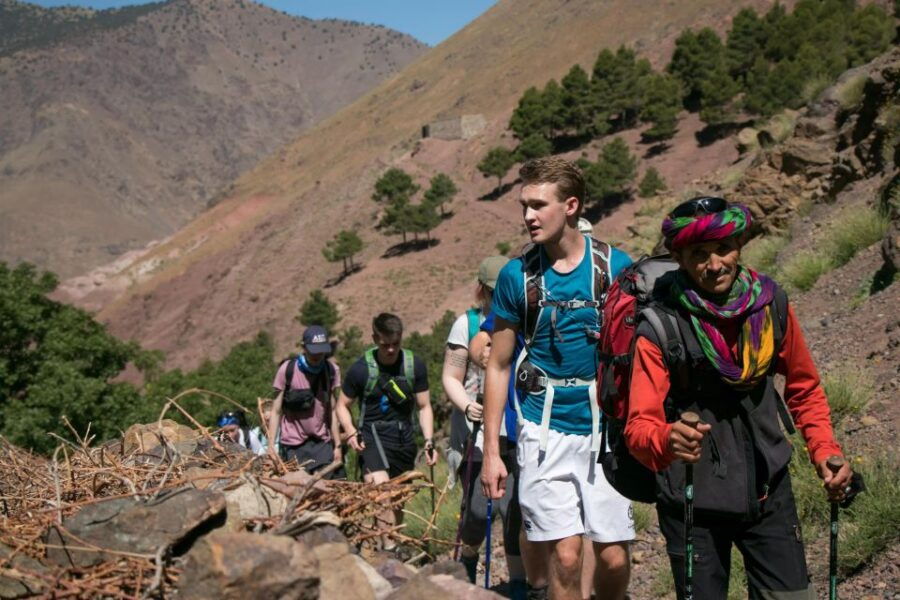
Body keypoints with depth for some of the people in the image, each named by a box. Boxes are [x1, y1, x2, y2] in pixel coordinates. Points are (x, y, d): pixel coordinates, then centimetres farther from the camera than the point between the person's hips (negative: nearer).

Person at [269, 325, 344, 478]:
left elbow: (331, 410, 6)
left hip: (322, 443, 2)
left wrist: (337, 445, 4)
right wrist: (271, 446, -8)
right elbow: (276, 411, -2)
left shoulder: (332, 370, 3)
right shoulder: (287, 370, -6)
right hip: (293, 445, -2)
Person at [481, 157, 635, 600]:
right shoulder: (516, 276, 0)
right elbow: (498, 366, 6)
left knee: (614, 558, 2)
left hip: (607, 428, 1)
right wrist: (491, 451, 4)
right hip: (545, 429, 0)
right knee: (565, 556, -6)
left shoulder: (615, 266, -1)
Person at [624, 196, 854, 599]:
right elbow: (640, 425, -23)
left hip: (768, 489, 3)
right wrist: (666, 441, -44)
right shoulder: (660, 328, -16)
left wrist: (825, 450, -2)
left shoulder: (771, 303, -4)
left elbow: (803, 388, 11)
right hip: (693, 501, -3)